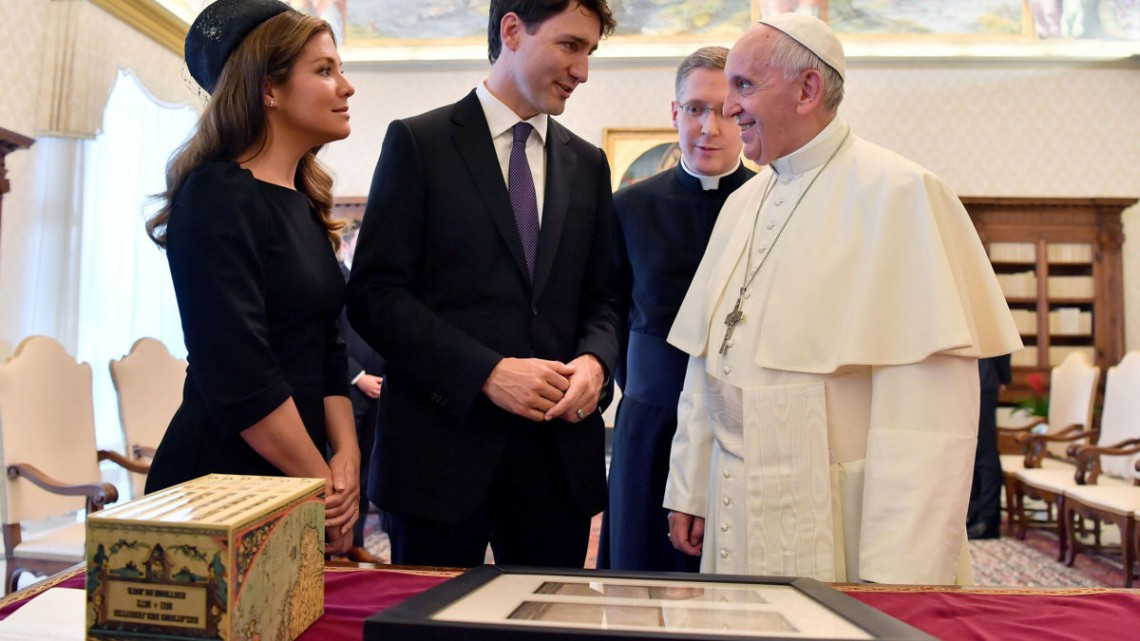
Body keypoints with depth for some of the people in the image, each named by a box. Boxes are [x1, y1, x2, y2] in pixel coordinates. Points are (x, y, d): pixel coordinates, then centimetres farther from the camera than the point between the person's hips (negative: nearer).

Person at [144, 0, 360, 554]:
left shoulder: (304, 202, 9)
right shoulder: (217, 198, -15)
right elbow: (237, 373, -21)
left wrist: (346, 457, -2)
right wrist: (322, 480, -12)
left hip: (295, 478, 8)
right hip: (224, 474, -7)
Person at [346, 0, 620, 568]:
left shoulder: (587, 164, 14)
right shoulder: (418, 142, -1)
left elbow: (600, 299, 15)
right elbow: (374, 294, -7)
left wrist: (595, 360, -7)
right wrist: (487, 371, -16)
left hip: (560, 448, 4)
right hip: (443, 444, -4)